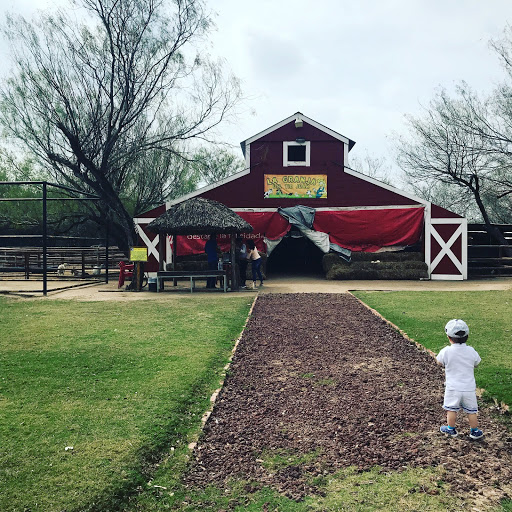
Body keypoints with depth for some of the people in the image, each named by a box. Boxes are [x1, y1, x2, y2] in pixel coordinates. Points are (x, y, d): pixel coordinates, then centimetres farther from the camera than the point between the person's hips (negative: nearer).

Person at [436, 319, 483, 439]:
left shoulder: (446, 351, -15)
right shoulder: (471, 351, -7)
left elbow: (440, 362, 3)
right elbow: (476, 363, 11)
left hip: (453, 388, -2)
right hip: (469, 388, 2)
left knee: (451, 409, 15)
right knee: (471, 411, 16)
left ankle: (451, 429, 27)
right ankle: (474, 431, 28)